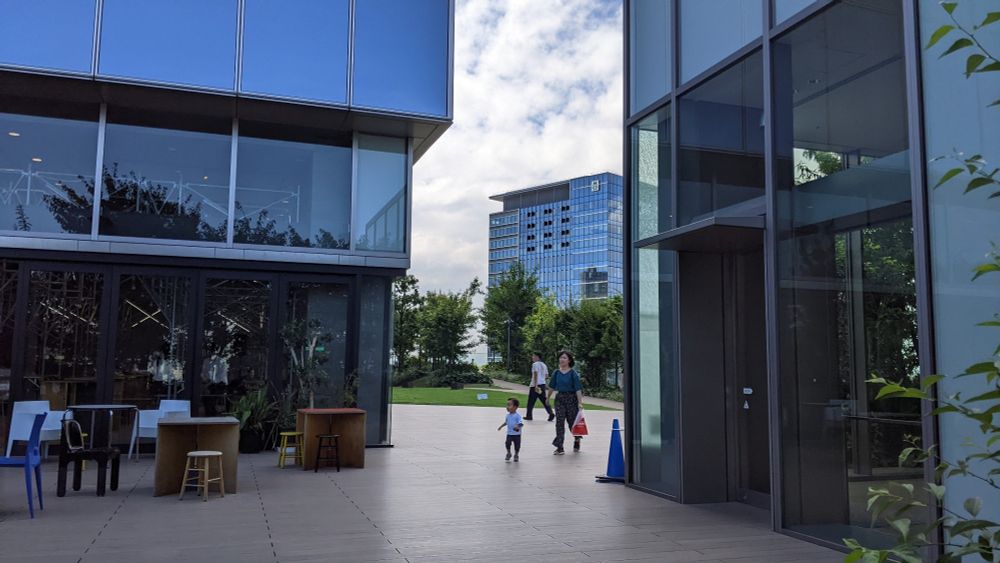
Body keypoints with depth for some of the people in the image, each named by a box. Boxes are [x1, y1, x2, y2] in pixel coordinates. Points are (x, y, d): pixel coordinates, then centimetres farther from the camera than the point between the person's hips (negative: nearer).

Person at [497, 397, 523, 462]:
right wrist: (501, 426, 20)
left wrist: (518, 427, -38)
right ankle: (508, 453, 15)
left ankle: (516, 455, 27)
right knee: (507, 443, -8)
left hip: (517, 434, -4)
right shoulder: (508, 415, 4)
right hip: (509, 433, 4)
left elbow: (521, 423, -21)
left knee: (517, 446, 5)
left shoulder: (517, 415, -16)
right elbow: (506, 422, 21)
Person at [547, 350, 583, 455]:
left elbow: (578, 389, -13)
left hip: (571, 399, -3)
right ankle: (560, 448, -4)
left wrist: (580, 403, -18)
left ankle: (577, 440, 37)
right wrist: (548, 398, 20)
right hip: (559, 398, 3)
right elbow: (552, 386, 14)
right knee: (559, 422, -4)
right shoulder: (556, 373, 3)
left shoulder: (573, 373, -9)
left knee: (572, 421, 8)